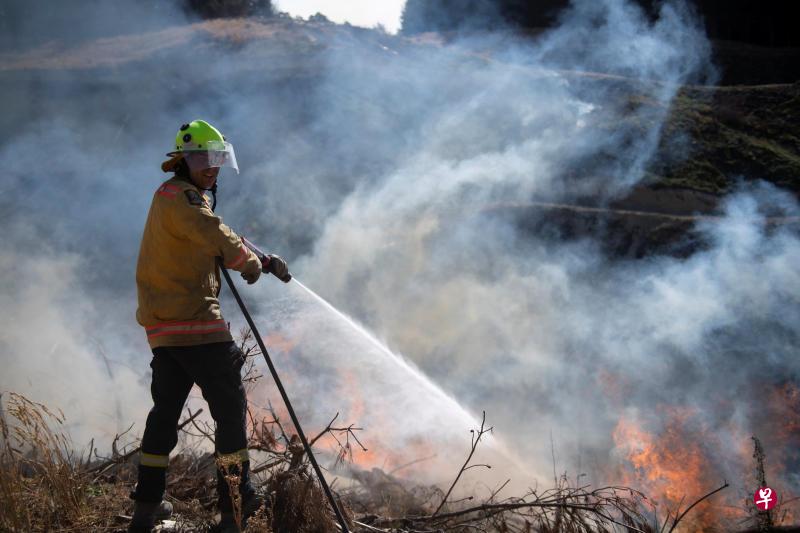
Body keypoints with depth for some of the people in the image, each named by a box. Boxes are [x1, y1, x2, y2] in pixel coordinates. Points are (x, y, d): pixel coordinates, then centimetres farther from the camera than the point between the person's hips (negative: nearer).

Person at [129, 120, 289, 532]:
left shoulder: (183, 198, 23)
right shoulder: (179, 196, -9)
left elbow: (214, 242, 24)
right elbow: (217, 236, -21)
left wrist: (265, 262, 13)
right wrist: (252, 263, -5)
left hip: (162, 327, 10)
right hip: (194, 322, -10)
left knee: (165, 409, 14)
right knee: (230, 406, -2)